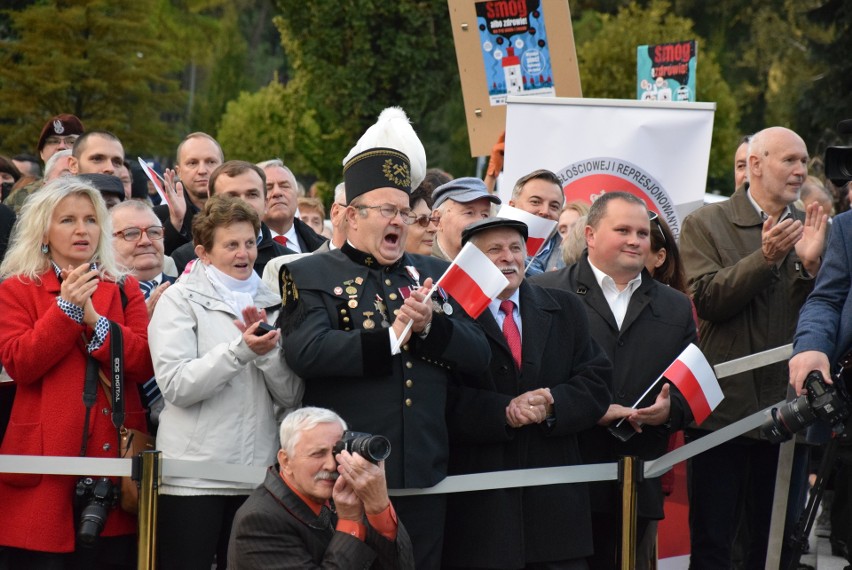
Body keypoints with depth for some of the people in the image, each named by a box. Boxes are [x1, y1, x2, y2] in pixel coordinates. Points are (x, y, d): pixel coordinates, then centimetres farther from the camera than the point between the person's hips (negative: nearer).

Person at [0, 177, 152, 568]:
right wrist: (66, 308, -14)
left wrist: (94, 318, -11)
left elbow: (144, 365, 0)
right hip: (45, 459, -2)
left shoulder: (124, 290, 14)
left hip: (114, 454, 3)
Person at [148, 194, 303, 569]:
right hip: (194, 477, -4)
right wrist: (240, 350, -20)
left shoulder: (269, 304, 13)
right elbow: (175, 385, -13)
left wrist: (268, 349, -9)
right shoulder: (180, 300, -1)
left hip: (257, 475, 4)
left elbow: (291, 396, 7)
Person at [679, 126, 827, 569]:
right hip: (723, 408, -3)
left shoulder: (811, 229, 8)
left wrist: (810, 264, -15)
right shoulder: (705, 225, 0)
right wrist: (766, 257, -21)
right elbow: (707, 300, -12)